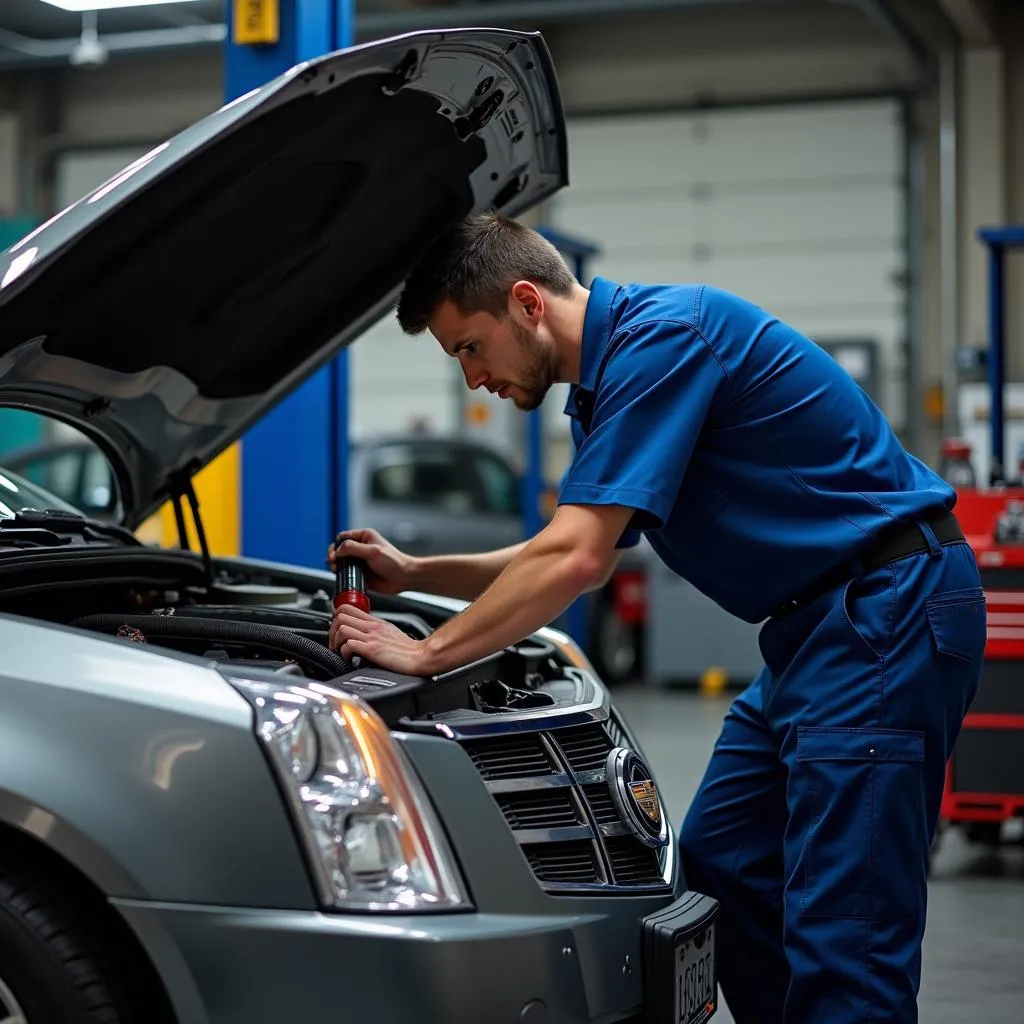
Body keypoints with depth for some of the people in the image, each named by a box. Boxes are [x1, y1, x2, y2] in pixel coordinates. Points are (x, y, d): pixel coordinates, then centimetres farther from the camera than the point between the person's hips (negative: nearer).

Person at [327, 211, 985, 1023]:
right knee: (717, 867, 15)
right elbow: (578, 559, 25)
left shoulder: (661, 333, -17)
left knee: (841, 929, -11)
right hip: (818, 623, 10)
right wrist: (415, 574, 18)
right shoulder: (606, 383, 14)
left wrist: (427, 655, -12)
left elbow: (575, 561, -21)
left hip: (890, 609, -10)